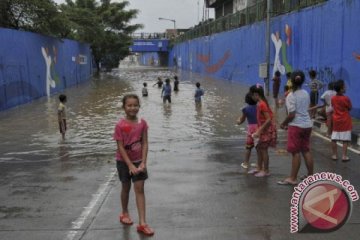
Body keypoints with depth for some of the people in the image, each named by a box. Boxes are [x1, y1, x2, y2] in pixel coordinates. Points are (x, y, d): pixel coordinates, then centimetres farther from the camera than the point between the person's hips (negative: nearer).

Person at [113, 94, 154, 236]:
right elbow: (120, 147, -16)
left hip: (138, 161, 2)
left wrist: (143, 163, -15)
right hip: (124, 162, -2)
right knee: (126, 187, 14)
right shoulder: (120, 125, -17)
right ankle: (124, 214, 38)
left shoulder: (142, 123, -7)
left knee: (140, 189, 0)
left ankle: (142, 223, 1)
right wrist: (130, 165, -20)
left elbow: (145, 144, -6)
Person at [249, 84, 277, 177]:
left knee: (263, 150, -1)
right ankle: (259, 168, 27)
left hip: (266, 130, -10)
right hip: (262, 129, 10)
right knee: (259, 148, 16)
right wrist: (259, 130, 14)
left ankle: (266, 171, 10)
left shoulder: (262, 104, -21)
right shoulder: (260, 103, 8)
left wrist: (260, 130, -22)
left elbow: (268, 119, -25)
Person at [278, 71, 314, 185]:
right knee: (306, 151, 16)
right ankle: (311, 175, 24)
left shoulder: (291, 96, -14)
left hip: (296, 126, -7)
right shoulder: (306, 94, 7)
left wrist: (283, 124, -2)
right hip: (307, 124, 7)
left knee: (296, 152, -2)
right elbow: (305, 109, 13)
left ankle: (293, 178, 5)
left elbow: (291, 115, -18)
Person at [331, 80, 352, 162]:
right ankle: (344, 156, 2)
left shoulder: (333, 98, 0)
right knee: (345, 140, 0)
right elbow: (350, 108, -3)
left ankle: (334, 155, 14)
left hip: (336, 121, 5)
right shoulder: (346, 98, -15)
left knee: (334, 139, 8)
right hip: (345, 122, -5)